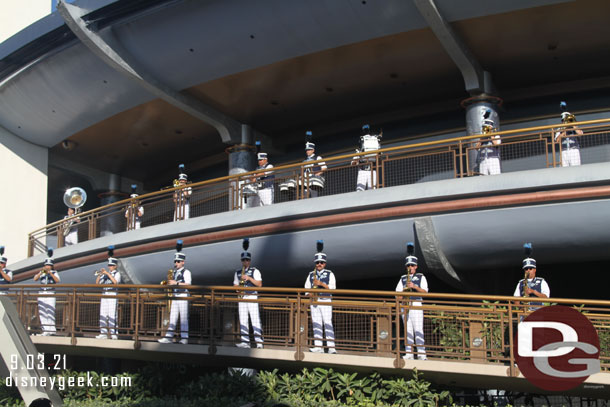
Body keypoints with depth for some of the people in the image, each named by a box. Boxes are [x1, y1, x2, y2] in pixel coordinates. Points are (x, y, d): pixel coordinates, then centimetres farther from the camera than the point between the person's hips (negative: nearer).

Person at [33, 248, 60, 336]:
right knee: (42, 312, 1)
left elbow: (57, 280, -11)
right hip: (41, 293, 4)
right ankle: (45, 330, 4)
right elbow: (35, 279, -1)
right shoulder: (41, 273, 13)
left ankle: (51, 330, -8)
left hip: (50, 294, -4)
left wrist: (50, 273, -18)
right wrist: (41, 272, -12)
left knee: (50, 311, -10)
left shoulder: (54, 273, 5)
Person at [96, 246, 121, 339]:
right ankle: (103, 333, 8)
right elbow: (97, 283, 12)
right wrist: (100, 274, -2)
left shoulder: (117, 273, 2)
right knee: (103, 315, 4)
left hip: (112, 295, -6)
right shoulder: (105, 274, 17)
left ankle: (113, 333, -8)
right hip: (104, 295, 6)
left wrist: (108, 273, -18)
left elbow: (115, 282, -17)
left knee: (112, 315, -9)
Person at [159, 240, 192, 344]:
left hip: (183, 296, -7)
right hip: (175, 297, 7)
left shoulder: (186, 272, -5)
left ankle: (184, 338, -1)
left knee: (184, 318, -4)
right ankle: (168, 337, 4)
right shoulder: (174, 272, 16)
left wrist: (176, 283, -21)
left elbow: (188, 284, -16)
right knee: (172, 318, 5)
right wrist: (169, 284, 2)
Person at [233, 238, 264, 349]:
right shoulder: (237, 272, 15)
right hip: (242, 298, 5)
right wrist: (238, 290, -2)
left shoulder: (255, 271, 2)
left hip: (252, 297, -5)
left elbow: (259, 284, -6)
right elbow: (235, 285, 19)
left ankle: (259, 342, -10)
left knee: (255, 320, -9)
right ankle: (245, 342, 7)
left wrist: (249, 278, -14)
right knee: (243, 321, 3)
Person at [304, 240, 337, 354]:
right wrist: (310, 294, -9)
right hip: (314, 302, 3)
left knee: (327, 324, -8)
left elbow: (333, 287, -5)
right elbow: (306, 288, 11)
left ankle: (331, 347, -10)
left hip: (325, 301, -3)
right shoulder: (311, 275, 14)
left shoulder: (329, 274, 5)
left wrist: (322, 284, -16)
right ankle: (318, 347, 2)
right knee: (316, 324, 1)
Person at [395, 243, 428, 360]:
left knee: (418, 330, -10)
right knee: (408, 331, 3)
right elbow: (397, 294, 10)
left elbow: (425, 291, -3)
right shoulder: (402, 278, 16)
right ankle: (408, 354, 4)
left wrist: (414, 287, -17)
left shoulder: (421, 277, 9)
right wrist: (405, 289, -10)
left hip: (416, 306, -3)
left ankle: (421, 354, -10)